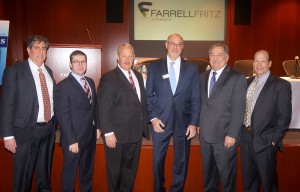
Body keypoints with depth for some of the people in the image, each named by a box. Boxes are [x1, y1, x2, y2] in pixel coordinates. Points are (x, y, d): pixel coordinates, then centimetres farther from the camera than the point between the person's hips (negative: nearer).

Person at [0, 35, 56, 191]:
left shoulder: (48, 71, 9)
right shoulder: (14, 71, -8)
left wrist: (55, 122, 7)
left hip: (49, 129, 5)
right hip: (27, 131, -5)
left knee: (45, 172, 21)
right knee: (23, 177, 9)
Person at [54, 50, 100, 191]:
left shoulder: (90, 82, 8)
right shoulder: (63, 86, -15)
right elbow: (63, 116, -17)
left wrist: (97, 127, 9)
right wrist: (71, 141, -19)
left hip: (90, 136, 7)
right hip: (74, 138, -7)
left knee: (87, 171, 22)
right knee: (70, 172, 11)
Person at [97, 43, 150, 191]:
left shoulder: (138, 76, 10)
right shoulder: (108, 78, -10)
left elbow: (142, 102, 12)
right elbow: (103, 109, -14)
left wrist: (144, 126, 6)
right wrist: (108, 133, -18)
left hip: (136, 133, 6)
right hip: (117, 135, -6)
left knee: (131, 168, 20)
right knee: (114, 170, 13)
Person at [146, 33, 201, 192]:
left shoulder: (192, 68, 3)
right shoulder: (154, 67, 3)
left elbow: (196, 98, 1)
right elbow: (149, 95, 3)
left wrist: (194, 123, -4)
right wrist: (153, 118, -6)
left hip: (183, 122, 1)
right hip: (160, 121, 0)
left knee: (181, 160, 11)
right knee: (158, 159, 11)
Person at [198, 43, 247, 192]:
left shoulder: (237, 78, -7)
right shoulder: (203, 76, 10)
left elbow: (238, 110, -11)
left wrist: (232, 135, -15)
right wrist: (198, 124, 6)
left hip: (225, 136, -5)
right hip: (205, 134, 5)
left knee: (227, 174, 10)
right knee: (208, 172, 18)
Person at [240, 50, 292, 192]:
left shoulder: (281, 85, -8)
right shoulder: (247, 82, 10)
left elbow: (285, 116, -10)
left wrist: (275, 139, -13)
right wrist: (240, 132, 5)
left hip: (265, 141, -5)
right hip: (245, 138, 5)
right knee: (248, 180, 19)